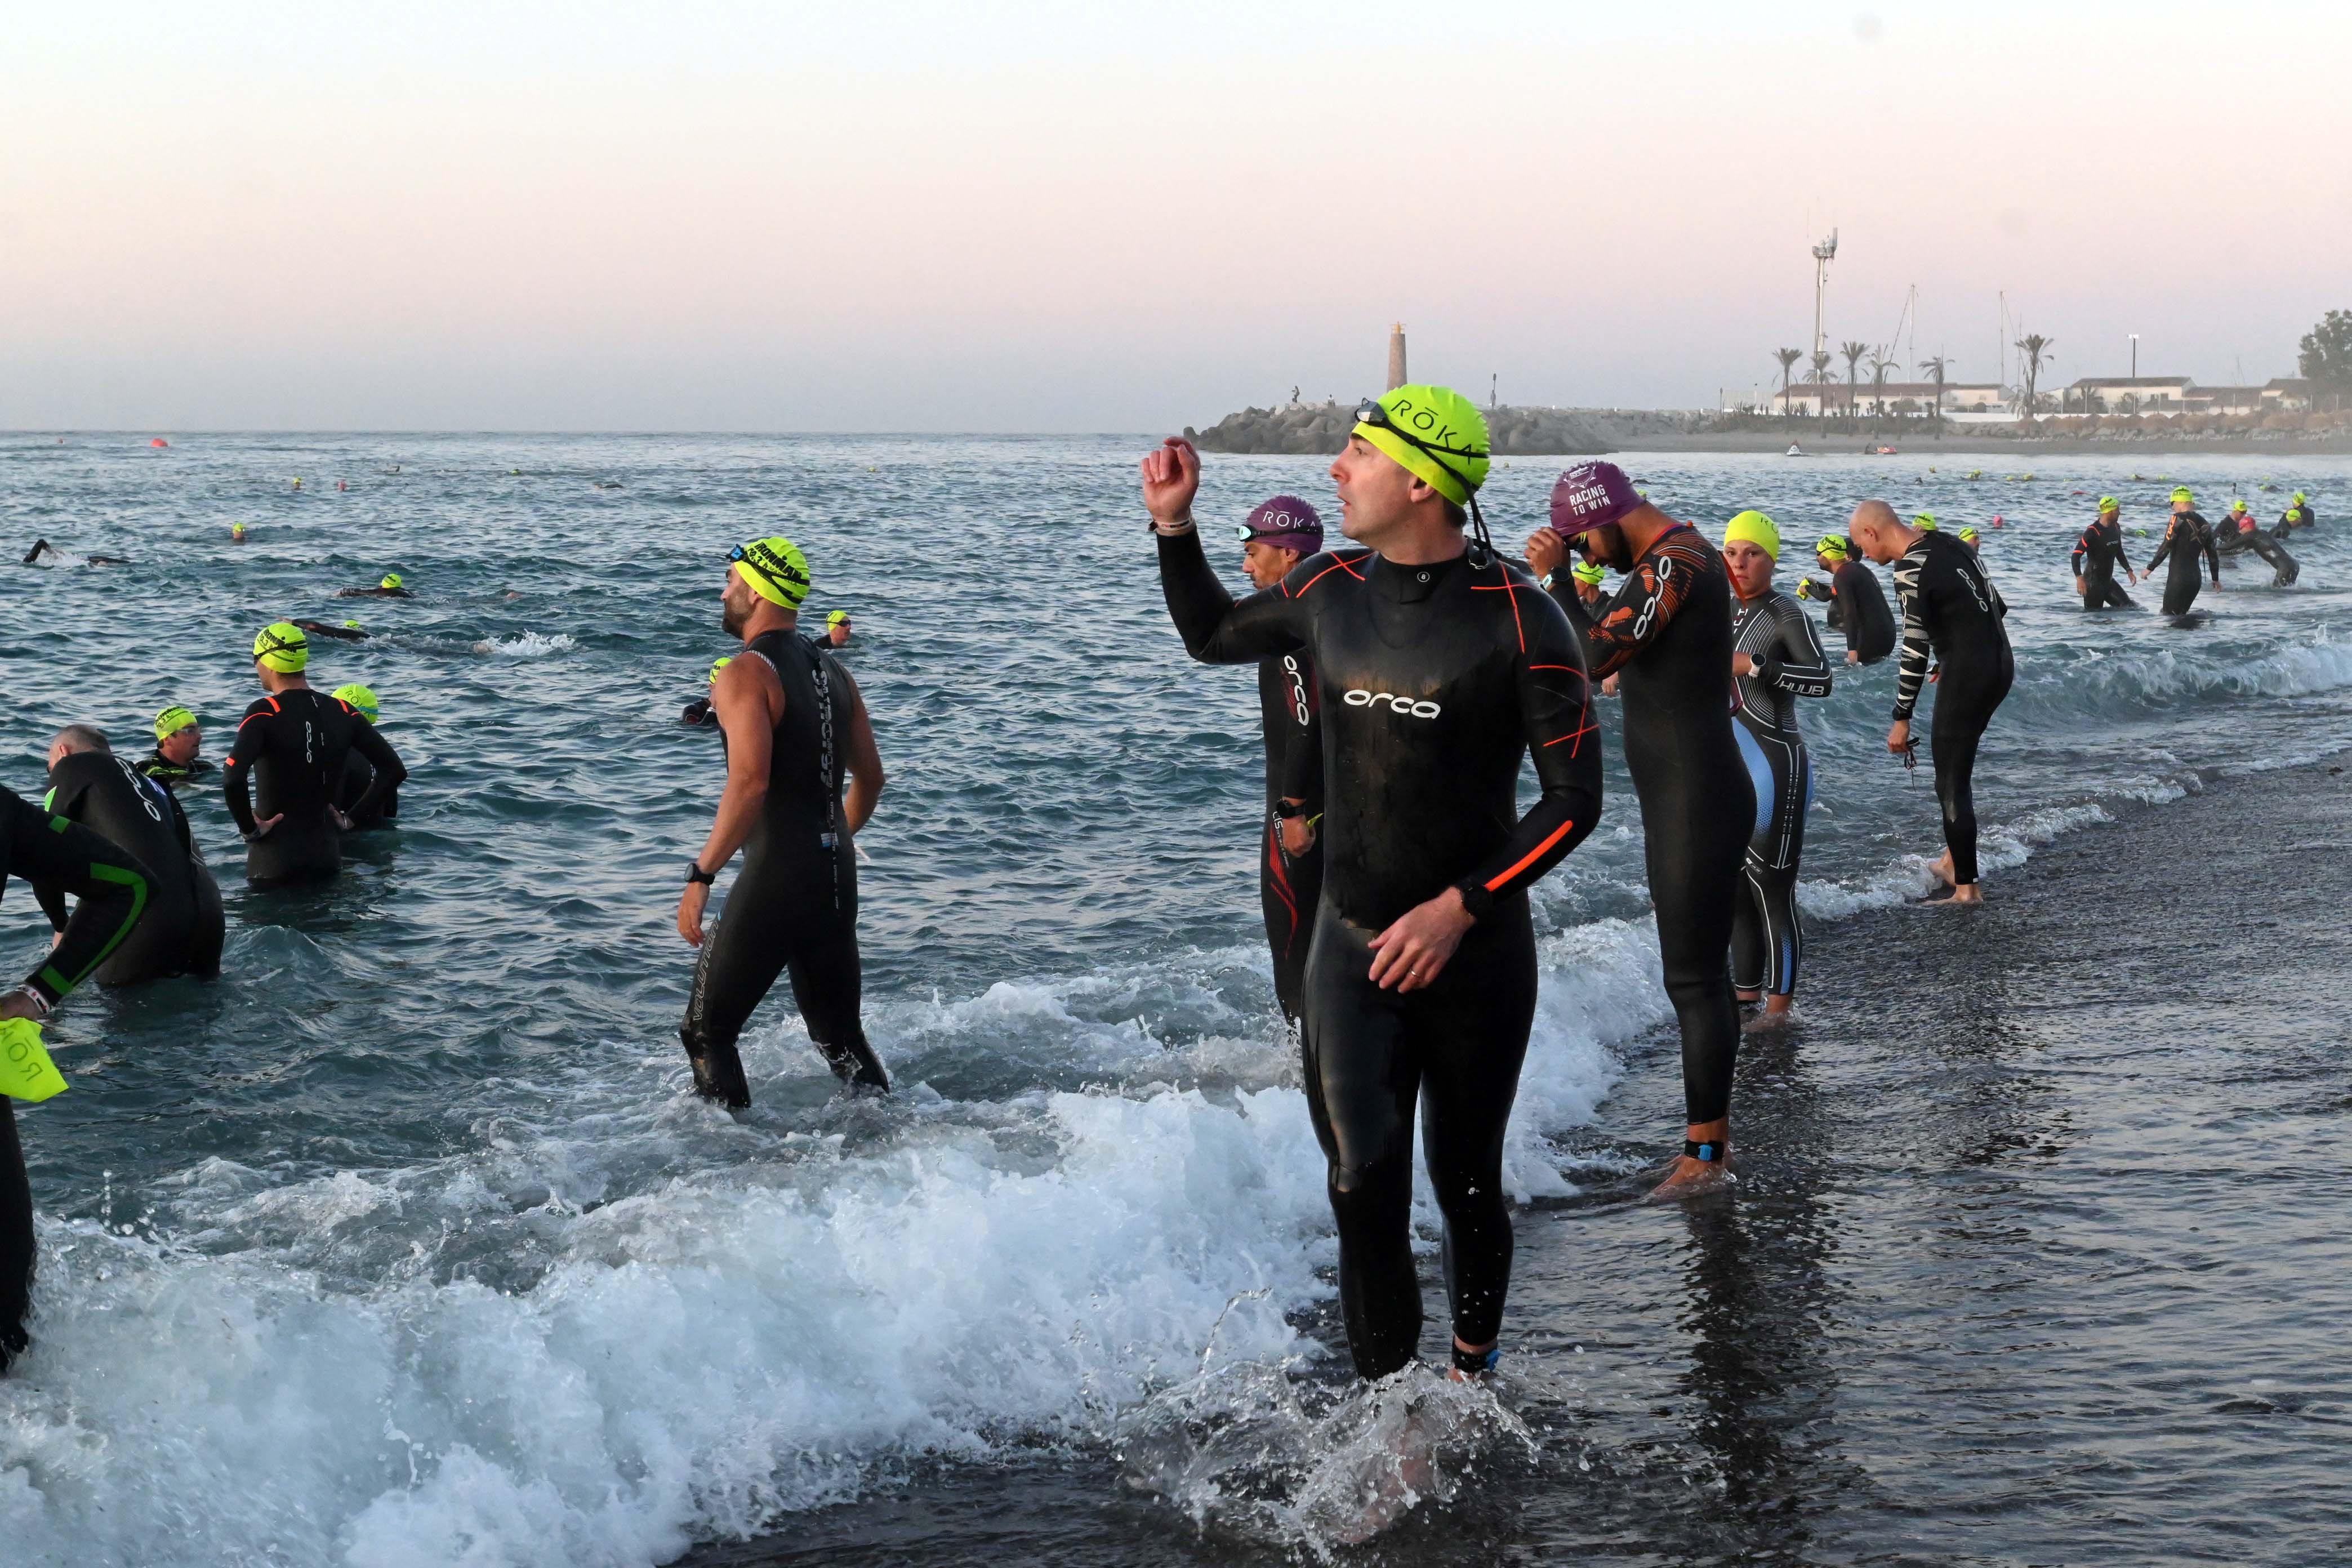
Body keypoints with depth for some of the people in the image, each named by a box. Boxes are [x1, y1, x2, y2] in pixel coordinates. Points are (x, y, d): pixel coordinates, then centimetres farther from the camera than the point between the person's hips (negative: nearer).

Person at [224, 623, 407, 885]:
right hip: (328, 854, 5)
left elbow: (233, 778, -28)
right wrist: (352, 819, 7)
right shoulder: (343, 713, 2)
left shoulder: (265, 713, -13)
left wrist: (249, 829, -14)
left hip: (274, 857, -5)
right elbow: (395, 770, 3)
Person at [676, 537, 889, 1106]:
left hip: (776, 877, -8)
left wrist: (701, 875, -21)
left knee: (707, 1031, 3)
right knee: (840, 1035, 18)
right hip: (837, 876, 8)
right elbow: (870, 777, 19)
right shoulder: (832, 670, 12)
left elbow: (750, 782, -24)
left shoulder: (747, 673, -12)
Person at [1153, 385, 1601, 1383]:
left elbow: (1575, 798, -11)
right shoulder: (1329, 589, 2)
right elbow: (1212, 637, 23)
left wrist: (1459, 906, -18)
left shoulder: (1516, 618, -13)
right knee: (1363, 1186, -10)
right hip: (1352, 945, 3)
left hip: (1475, 953, -3)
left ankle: (1473, 1373, 35)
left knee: (1465, 1184, 11)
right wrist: (1174, 525, 10)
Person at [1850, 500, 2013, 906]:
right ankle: (1953, 860, 29)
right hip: (2001, 663, 9)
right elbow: (1995, 607, 18)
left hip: (1967, 674, -9)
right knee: (1954, 761, 23)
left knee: (1952, 783, -1)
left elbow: (1915, 648, -18)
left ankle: (1967, 888, 2)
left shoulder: (1910, 569, -15)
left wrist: (1902, 719, -14)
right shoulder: (1951, 545, 10)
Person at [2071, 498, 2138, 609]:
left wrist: (2129, 570, 15)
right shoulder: (2093, 532, -18)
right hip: (2093, 582, -8)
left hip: (2108, 580, 8)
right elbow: (2076, 556, -23)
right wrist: (2079, 578, -35)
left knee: (2128, 607, 0)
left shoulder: (2116, 528, 7)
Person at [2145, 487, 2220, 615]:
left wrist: (2150, 568, -6)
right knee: (2181, 615, 15)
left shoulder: (2178, 519, -10)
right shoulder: (2203, 523, 11)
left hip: (2178, 577, -7)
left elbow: (2166, 547, -15)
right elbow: (2213, 554, 16)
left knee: (2170, 615, -3)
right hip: (2196, 578, 7)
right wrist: (2216, 579, 26)